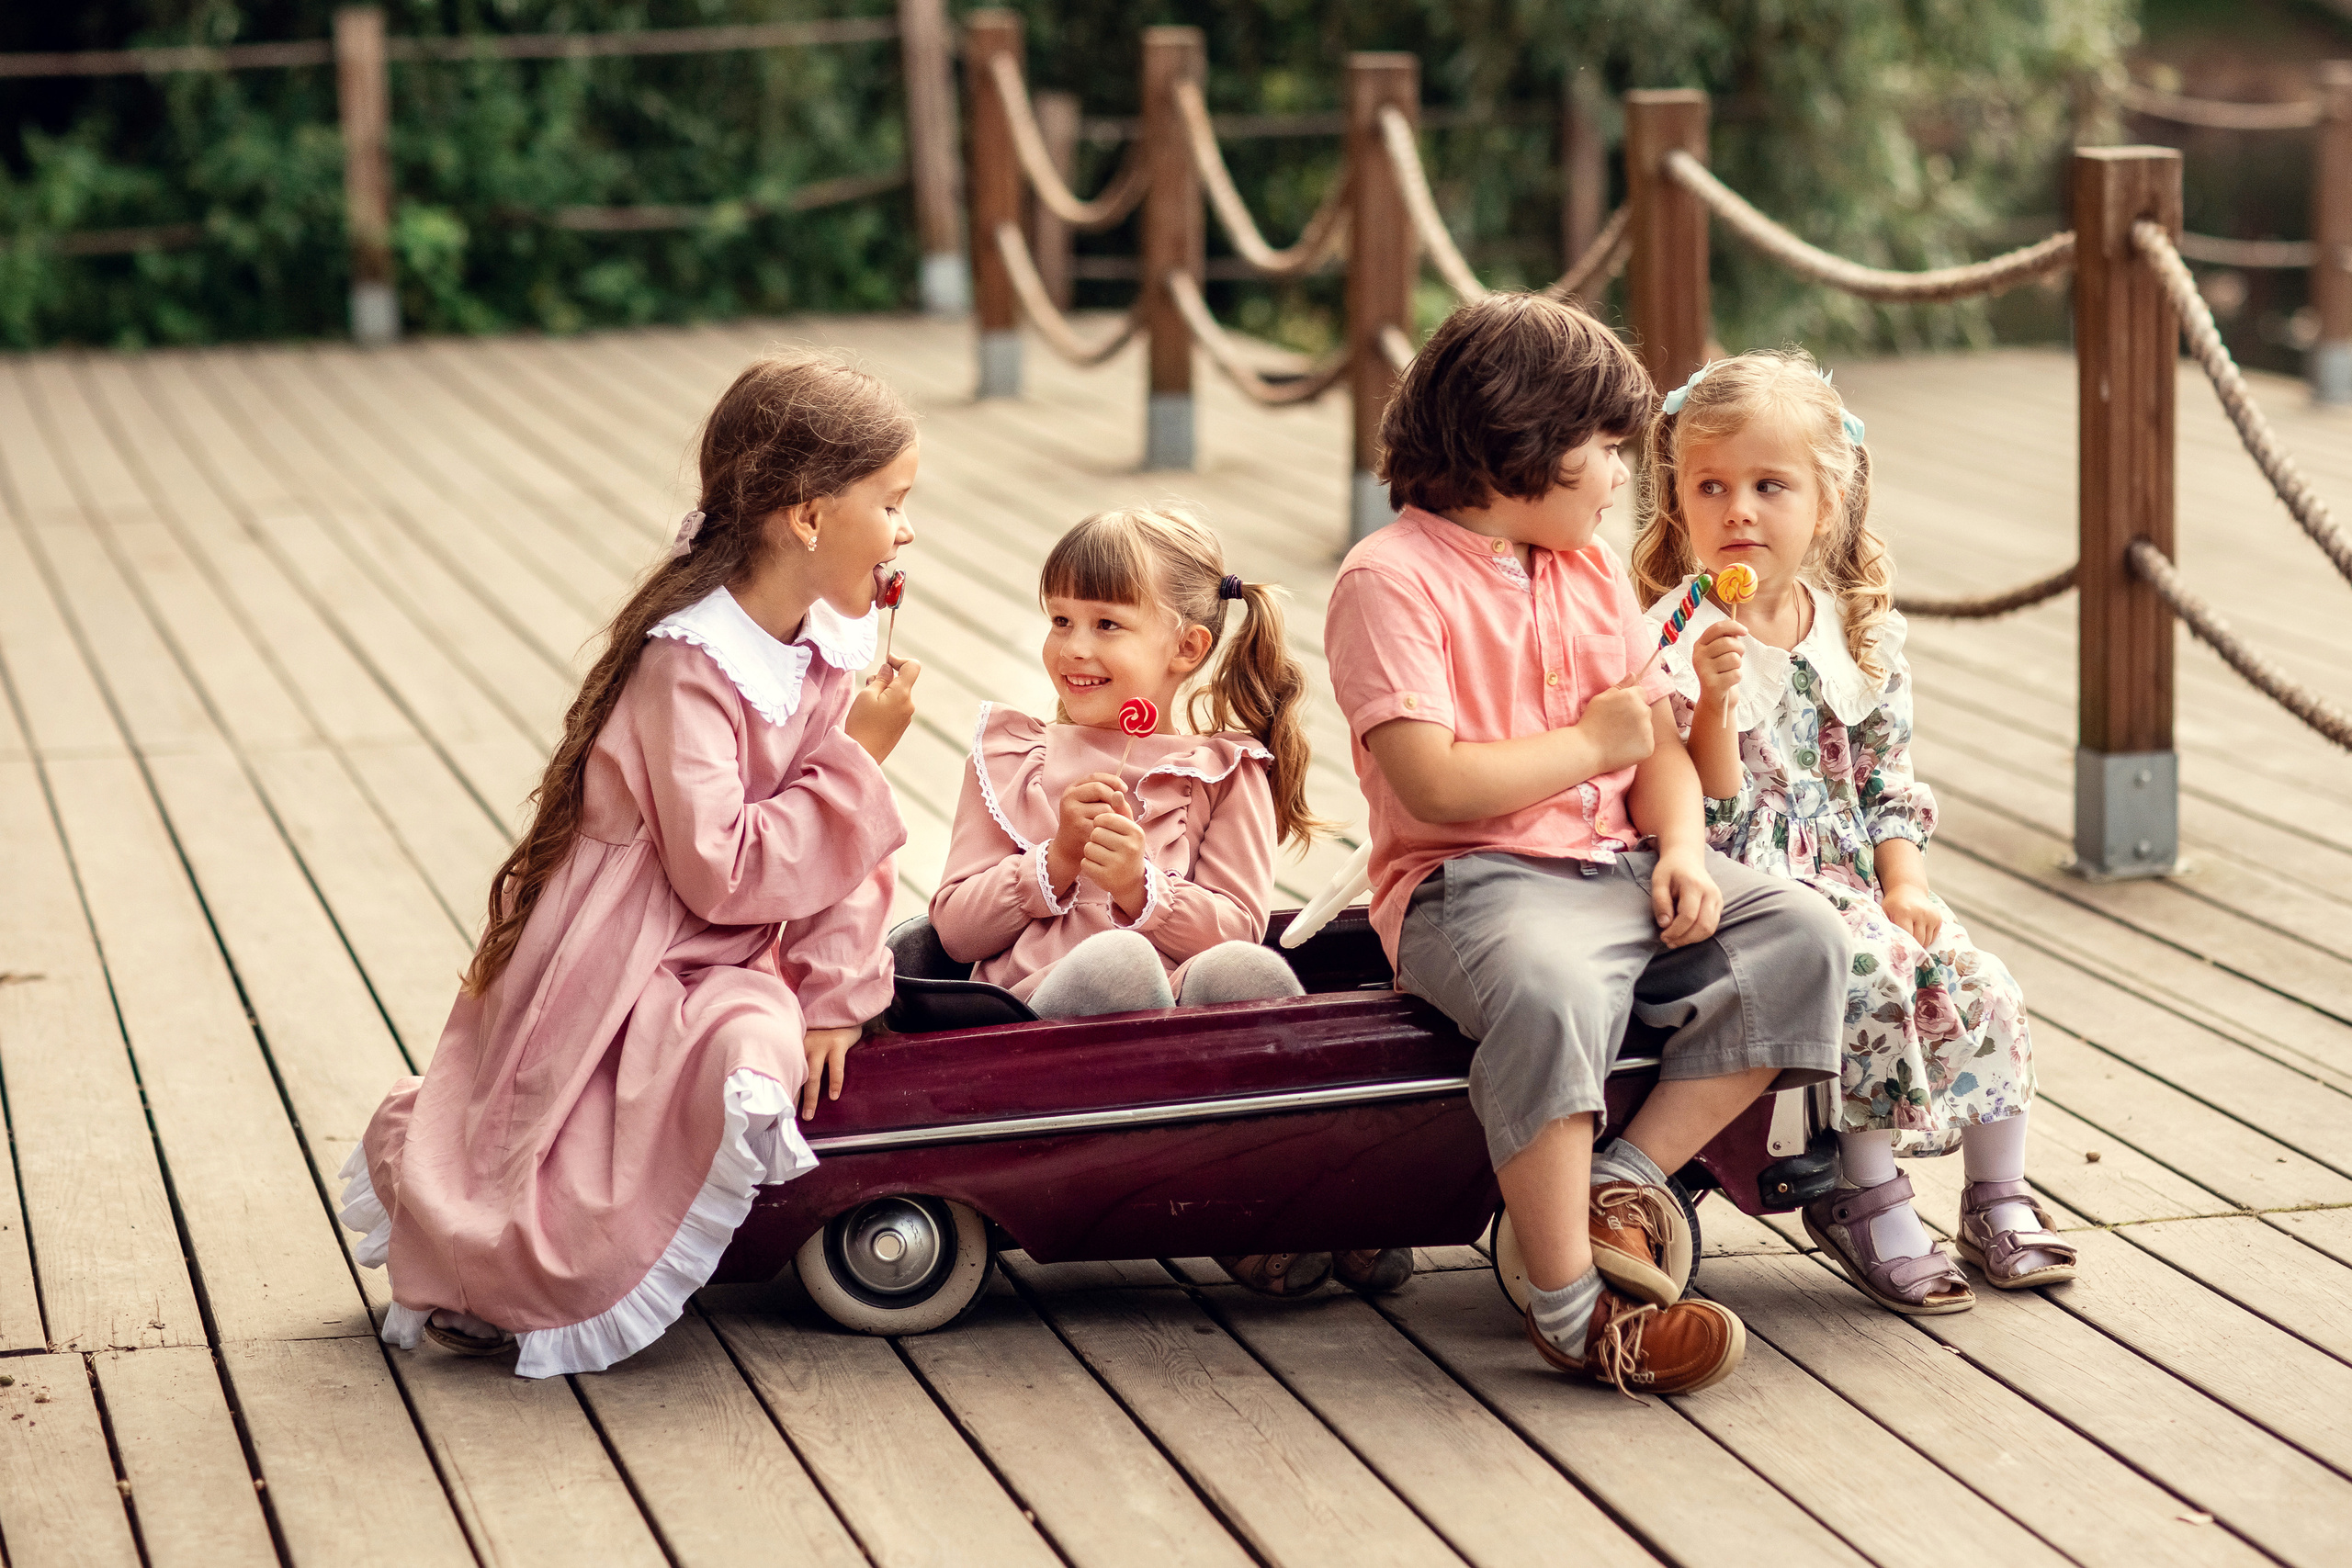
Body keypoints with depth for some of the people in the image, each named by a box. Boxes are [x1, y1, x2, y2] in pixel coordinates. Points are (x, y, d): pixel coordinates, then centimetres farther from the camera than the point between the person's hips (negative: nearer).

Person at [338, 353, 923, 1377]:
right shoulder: (685, 665, -24)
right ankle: (416, 1154, 19)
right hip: (616, 974, -8)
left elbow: (843, 847, 1)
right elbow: (719, 872, -28)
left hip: (725, 969, 8)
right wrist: (857, 763, -24)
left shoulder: (834, 646, 0)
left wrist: (831, 993, -9)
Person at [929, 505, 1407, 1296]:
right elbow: (955, 926, 13)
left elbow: (1239, 925, 6)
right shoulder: (1009, 759, 21)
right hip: (1043, 1010, 0)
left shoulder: (1226, 771, 17)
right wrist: (1055, 861, -1)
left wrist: (1142, 886, -10)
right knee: (1117, 959, -36)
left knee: (1241, 971, -36)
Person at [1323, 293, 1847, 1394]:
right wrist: (1591, 743, -8)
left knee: (1803, 937, -11)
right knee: (1552, 993, -39)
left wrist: (1681, 844, -4)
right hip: (1470, 884, -8)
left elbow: (1657, 739, 17)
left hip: (1614, 867, 8)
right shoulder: (1391, 581, -9)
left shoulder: (1591, 568, 18)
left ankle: (1624, 1181, -11)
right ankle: (1570, 1306, -28)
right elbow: (1433, 784, -20)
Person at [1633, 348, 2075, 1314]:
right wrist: (1714, 703, -30)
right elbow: (1707, 818, -15)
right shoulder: (1676, 641, -11)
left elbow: (1889, 783, 13)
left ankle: (1997, 1198, 5)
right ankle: (1867, 1200, -15)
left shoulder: (1858, 631, 6)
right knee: (1867, 976, -29)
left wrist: (1904, 887, -2)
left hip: (1856, 876, 6)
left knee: (1978, 984, -12)